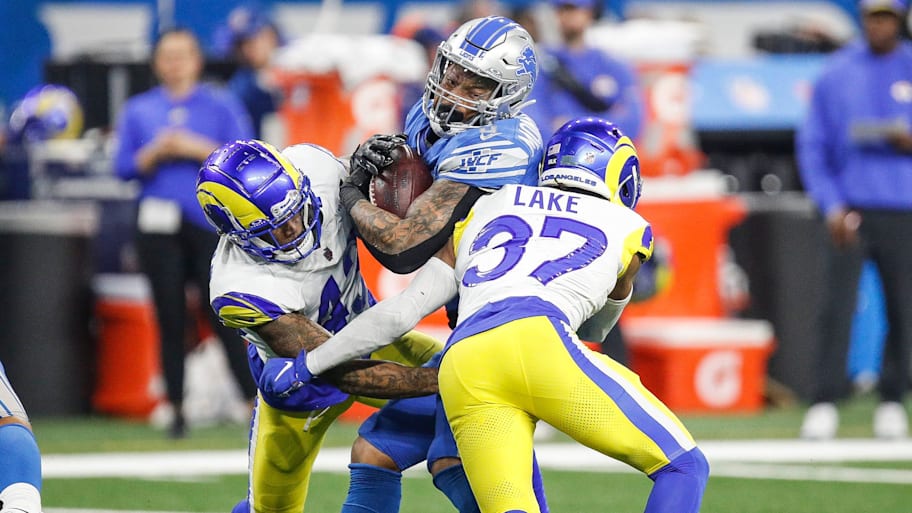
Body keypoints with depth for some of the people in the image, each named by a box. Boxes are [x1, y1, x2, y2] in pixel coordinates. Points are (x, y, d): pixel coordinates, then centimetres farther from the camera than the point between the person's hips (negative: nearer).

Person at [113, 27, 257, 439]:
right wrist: (155, 153, -10)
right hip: (159, 227, 2)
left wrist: (198, 149, -11)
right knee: (170, 320, 3)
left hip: (211, 223, -2)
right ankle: (177, 411, 9)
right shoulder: (138, 110, 12)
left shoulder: (222, 106, 6)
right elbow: (124, 167, 6)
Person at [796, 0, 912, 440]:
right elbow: (811, 145, 4)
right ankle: (824, 405, -10)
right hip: (849, 211, -1)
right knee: (836, 305, -10)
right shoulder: (835, 74, 5)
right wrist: (831, 205, -7)